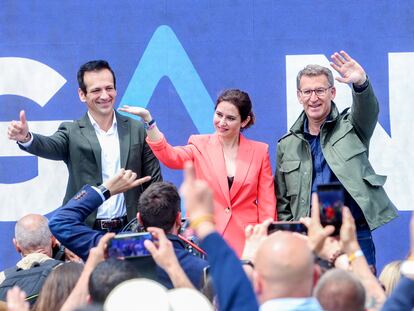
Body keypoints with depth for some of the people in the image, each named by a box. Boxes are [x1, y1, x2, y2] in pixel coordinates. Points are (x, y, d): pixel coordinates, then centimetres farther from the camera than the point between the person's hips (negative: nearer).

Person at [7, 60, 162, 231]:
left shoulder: (137, 130, 7)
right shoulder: (72, 132, 3)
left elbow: (154, 183, 9)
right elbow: (50, 146, -17)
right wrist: (26, 138, -39)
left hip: (128, 230, 1)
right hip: (83, 229, -1)